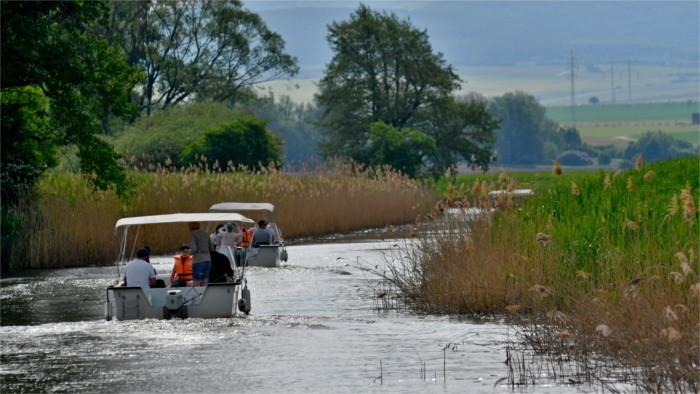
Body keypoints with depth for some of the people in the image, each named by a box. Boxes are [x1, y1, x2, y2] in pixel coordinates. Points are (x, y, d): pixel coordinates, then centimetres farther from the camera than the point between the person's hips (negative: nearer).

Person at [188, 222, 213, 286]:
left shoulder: (192, 234, -6)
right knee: (204, 285, 8)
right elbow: (211, 249, 15)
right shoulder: (206, 234, 13)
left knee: (196, 286, -4)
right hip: (207, 260, 6)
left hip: (198, 261, -6)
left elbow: (194, 249, -15)